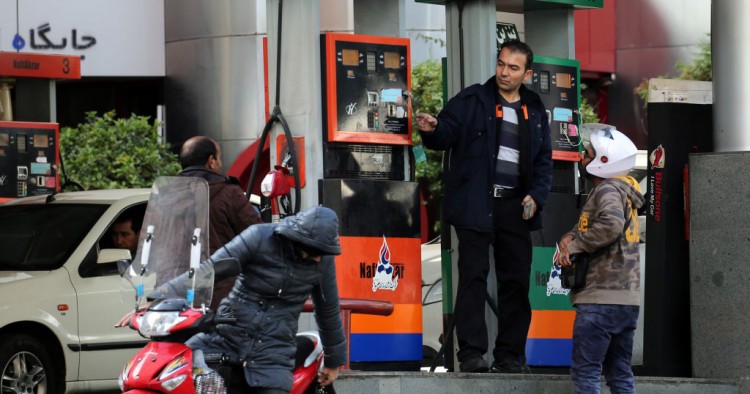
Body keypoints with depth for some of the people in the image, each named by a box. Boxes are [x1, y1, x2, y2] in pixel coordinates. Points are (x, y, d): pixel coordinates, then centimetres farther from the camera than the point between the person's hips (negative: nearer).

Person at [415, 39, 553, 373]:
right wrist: (432, 130, -25)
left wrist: (536, 195, 1)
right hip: (475, 204, -4)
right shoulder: (471, 101, 3)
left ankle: (510, 354, 12)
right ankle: (471, 352, -8)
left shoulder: (535, 113, 14)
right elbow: (446, 135, -2)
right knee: (473, 276, -8)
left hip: (515, 206, 4)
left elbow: (544, 161, 16)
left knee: (516, 280, 5)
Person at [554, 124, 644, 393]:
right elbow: (588, 226, 20)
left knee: (585, 371, -8)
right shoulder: (623, 192, 20)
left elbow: (610, 224, -29)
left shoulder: (608, 190, -10)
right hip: (627, 299, 10)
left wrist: (574, 245, -17)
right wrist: (570, 238, -1)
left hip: (601, 300, -10)